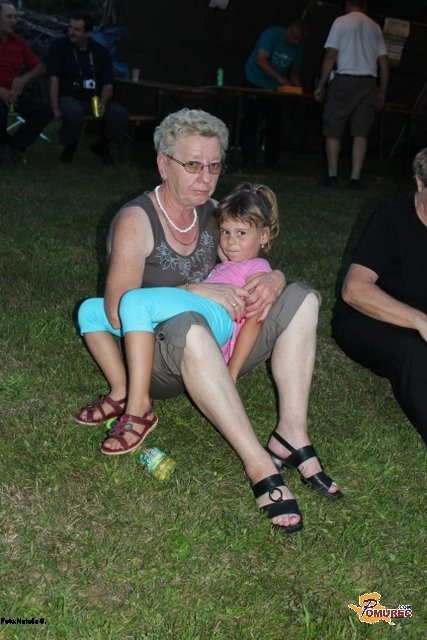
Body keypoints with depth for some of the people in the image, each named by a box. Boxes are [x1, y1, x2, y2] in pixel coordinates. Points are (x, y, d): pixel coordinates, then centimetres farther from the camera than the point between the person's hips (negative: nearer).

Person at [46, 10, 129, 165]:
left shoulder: (101, 51, 3)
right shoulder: (59, 46, -4)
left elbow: (108, 85, 0)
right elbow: (54, 79, -8)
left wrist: (102, 103, -21)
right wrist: (55, 108, -20)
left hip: (96, 99, 3)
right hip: (69, 97, -3)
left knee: (121, 114, -25)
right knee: (74, 112, -40)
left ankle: (101, 146, 7)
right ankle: (69, 145, -5)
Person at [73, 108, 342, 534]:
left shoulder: (214, 214, 5)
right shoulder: (136, 221, -13)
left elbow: (260, 265, 7)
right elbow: (119, 311, -23)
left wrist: (273, 281, -17)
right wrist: (193, 292, -31)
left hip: (213, 355, 6)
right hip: (155, 363, -6)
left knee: (302, 298, -8)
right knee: (188, 326, -41)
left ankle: (291, 433, -20)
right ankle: (260, 465, -37)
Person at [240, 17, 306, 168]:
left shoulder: (298, 46, -1)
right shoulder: (272, 34, -18)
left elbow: (295, 68, 9)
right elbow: (261, 61, -27)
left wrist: (295, 77, -16)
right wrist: (279, 78, -35)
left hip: (274, 87, 5)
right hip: (255, 82, -4)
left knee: (274, 124, 0)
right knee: (251, 121, -5)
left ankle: (272, 160, 5)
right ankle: (249, 158, 1)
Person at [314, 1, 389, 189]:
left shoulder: (341, 21, 2)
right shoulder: (375, 27, 15)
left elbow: (331, 55, -5)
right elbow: (384, 63, 12)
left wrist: (321, 85, 0)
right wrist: (382, 92, 17)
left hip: (345, 80, -4)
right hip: (369, 83, 4)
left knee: (333, 130, 5)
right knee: (361, 132, 3)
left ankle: (332, 176, 3)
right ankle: (355, 178, 0)